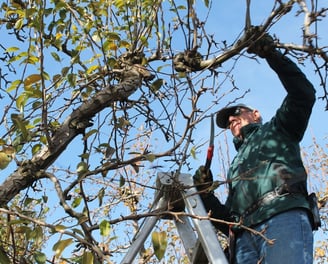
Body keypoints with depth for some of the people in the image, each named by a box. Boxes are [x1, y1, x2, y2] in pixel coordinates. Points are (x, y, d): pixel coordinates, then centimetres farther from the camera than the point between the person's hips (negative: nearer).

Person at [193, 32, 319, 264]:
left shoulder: (276, 130, 28)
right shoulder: (236, 167, 40)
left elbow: (304, 93, 10)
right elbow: (230, 221, 32)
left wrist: (272, 55, 4)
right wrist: (205, 194, 15)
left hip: (285, 218, -5)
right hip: (245, 235, 5)